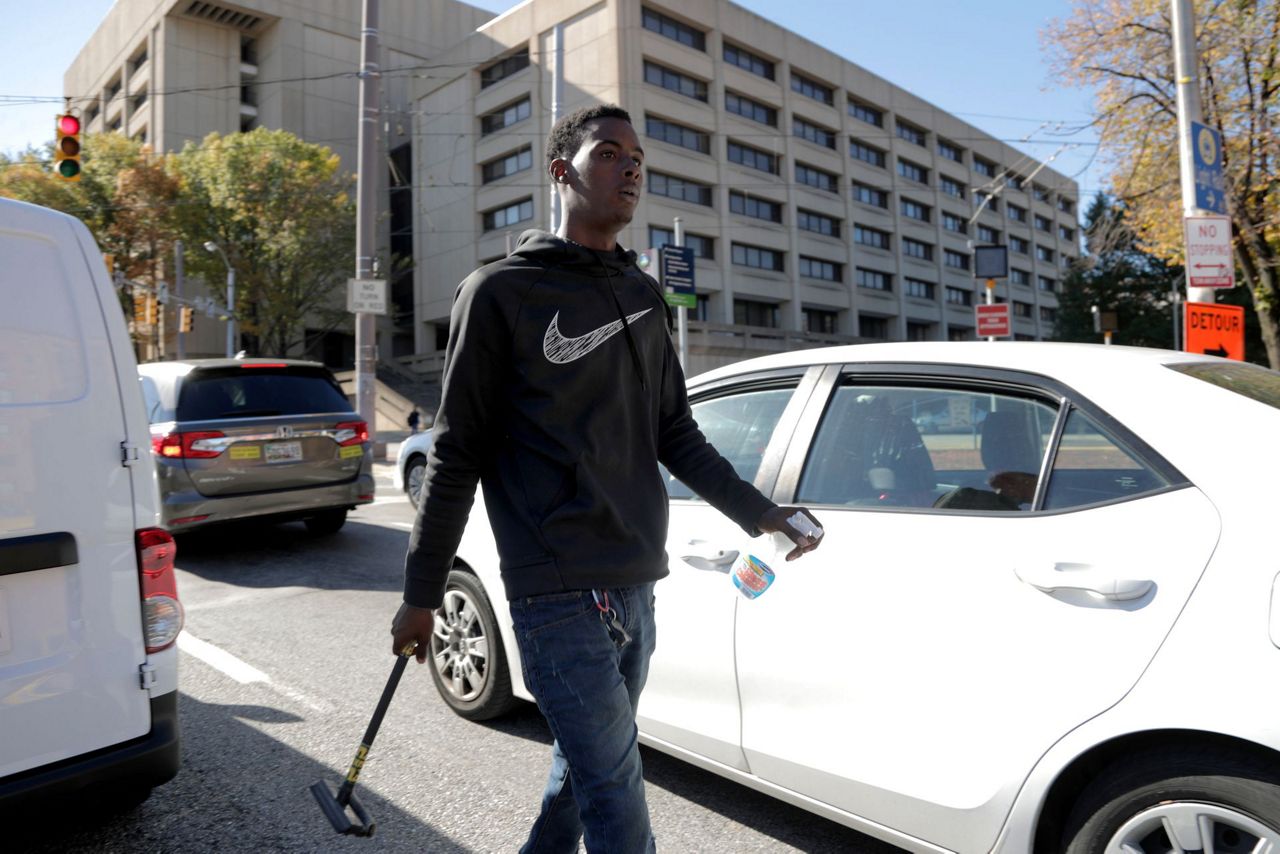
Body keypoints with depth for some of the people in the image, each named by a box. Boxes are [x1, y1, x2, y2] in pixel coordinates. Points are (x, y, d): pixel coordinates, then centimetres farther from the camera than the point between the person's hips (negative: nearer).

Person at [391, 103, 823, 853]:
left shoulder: (644, 298, 12)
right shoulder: (503, 292, -5)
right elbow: (458, 455, -4)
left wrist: (755, 511, 6)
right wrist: (421, 594, 0)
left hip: (636, 585, 6)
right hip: (559, 593, -6)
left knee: (586, 766, 19)